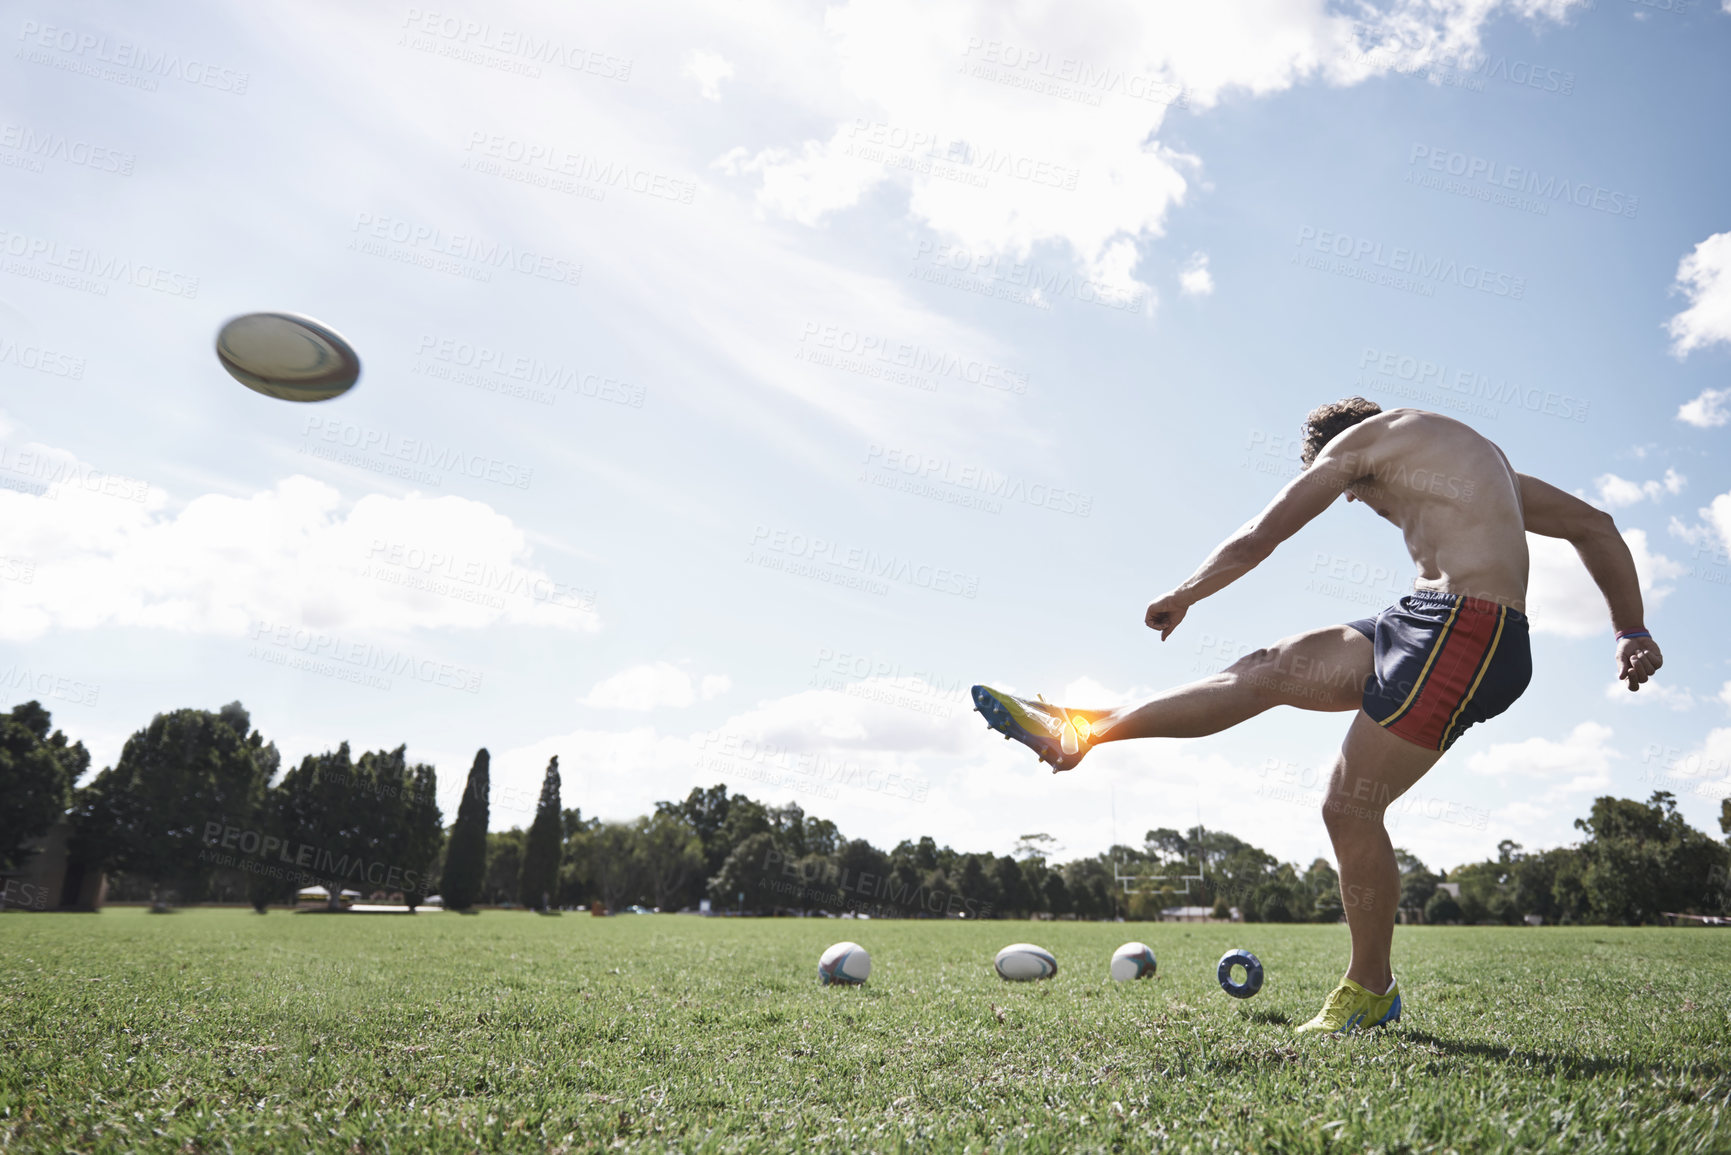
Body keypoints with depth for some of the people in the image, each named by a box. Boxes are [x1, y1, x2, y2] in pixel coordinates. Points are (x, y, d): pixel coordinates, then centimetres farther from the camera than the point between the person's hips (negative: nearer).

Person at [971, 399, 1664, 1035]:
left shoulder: (1361, 437, 5)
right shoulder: (1482, 462, 29)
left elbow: (1256, 540, 8)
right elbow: (1595, 526, 27)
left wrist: (1182, 596, 22)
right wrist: (1631, 632, 25)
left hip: (1464, 626, -9)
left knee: (1350, 806, -3)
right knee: (1270, 669, 6)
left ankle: (1370, 990, 15)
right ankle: (1085, 731, 10)